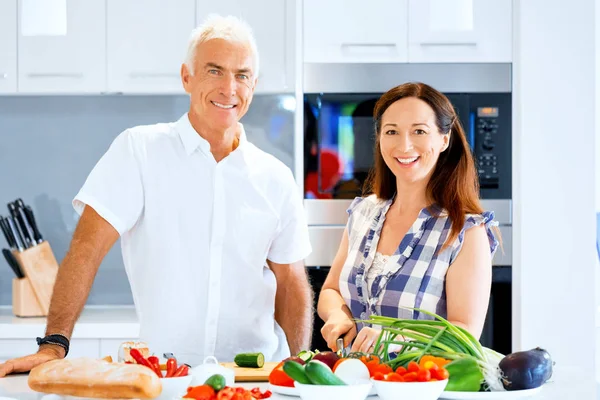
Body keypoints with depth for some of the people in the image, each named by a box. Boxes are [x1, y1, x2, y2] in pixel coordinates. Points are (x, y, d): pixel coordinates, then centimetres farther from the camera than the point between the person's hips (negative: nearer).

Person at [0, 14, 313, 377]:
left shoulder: (276, 179, 9)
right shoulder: (139, 150, -1)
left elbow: (291, 284, 14)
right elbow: (88, 248, -7)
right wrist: (54, 345, -16)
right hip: (162, 372, -3)